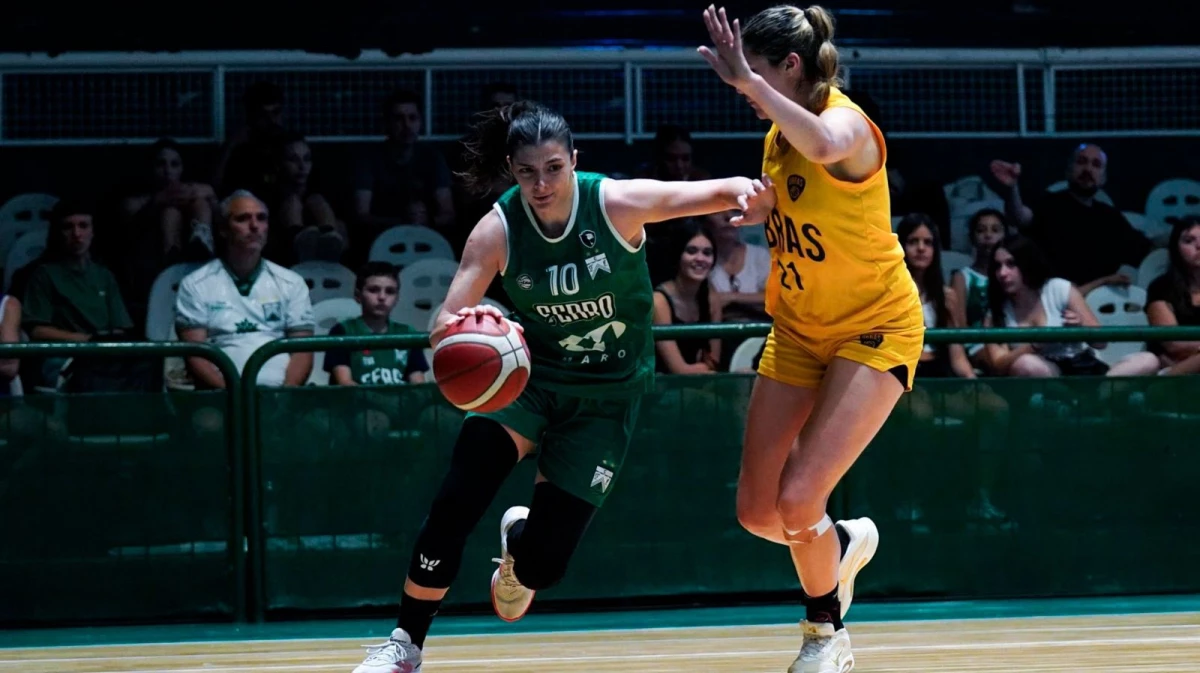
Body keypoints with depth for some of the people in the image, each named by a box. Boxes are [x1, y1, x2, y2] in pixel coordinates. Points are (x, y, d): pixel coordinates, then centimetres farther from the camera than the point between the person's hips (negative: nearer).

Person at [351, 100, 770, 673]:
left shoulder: (618, 203, -19)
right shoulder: (498, 230, -17)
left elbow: (715, 193, -19)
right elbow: (444, 330, -20)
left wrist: (743, 191, -44)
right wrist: (461, 329, -45)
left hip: (607, 392, -1)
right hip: (528, 374, 1)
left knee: (543, 564, -6)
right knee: (454, 503, -23)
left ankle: (520, 544, 33)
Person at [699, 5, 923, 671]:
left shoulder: (848, 123, -22)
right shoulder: (779, 134, 1)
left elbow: (823, 146, -49)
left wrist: (746, 81, -49)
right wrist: (748, 205, 4)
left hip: (875, 329, -7)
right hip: (798, 328, 8)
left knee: (797, 501, -17)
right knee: (756, 510, 3)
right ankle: (844, 544, 36)